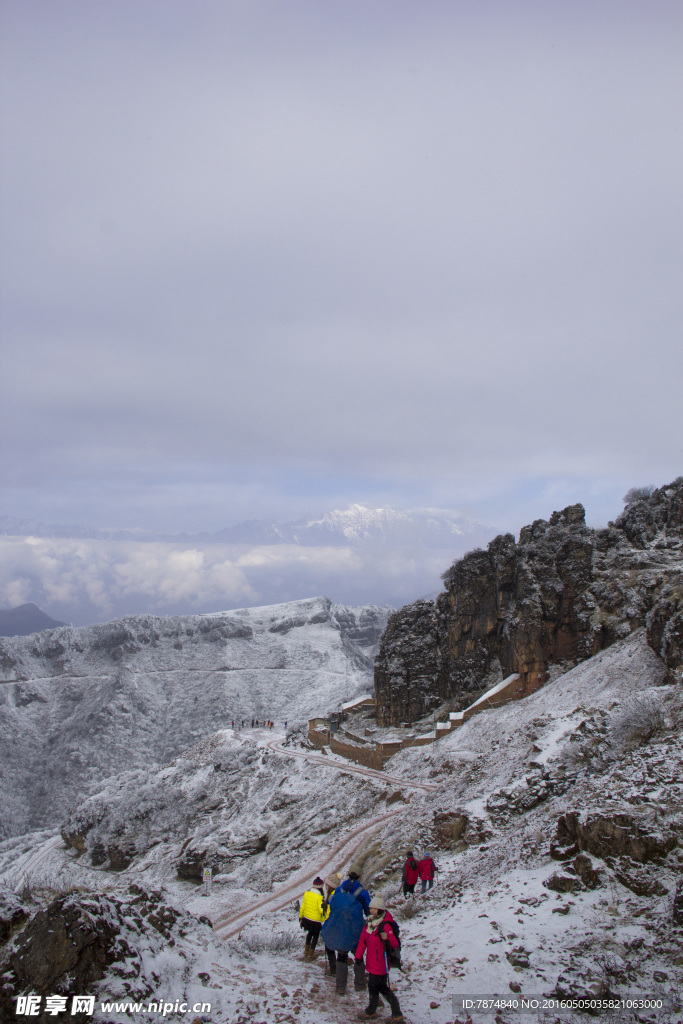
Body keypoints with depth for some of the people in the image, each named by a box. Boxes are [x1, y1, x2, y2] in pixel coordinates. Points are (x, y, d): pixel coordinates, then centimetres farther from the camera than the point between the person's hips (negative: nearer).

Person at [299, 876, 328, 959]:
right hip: (315, 921, -6)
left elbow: (303, 906, 4)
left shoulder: (307, 893, -4)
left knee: (310, 933, 29)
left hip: (306, 918, 6)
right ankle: (310, 955, 21)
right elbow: (322, 910, -25)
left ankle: (306, 950, 40)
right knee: (315, 936, 15)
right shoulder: (319, 897, -21)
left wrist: (301, 917, 14)